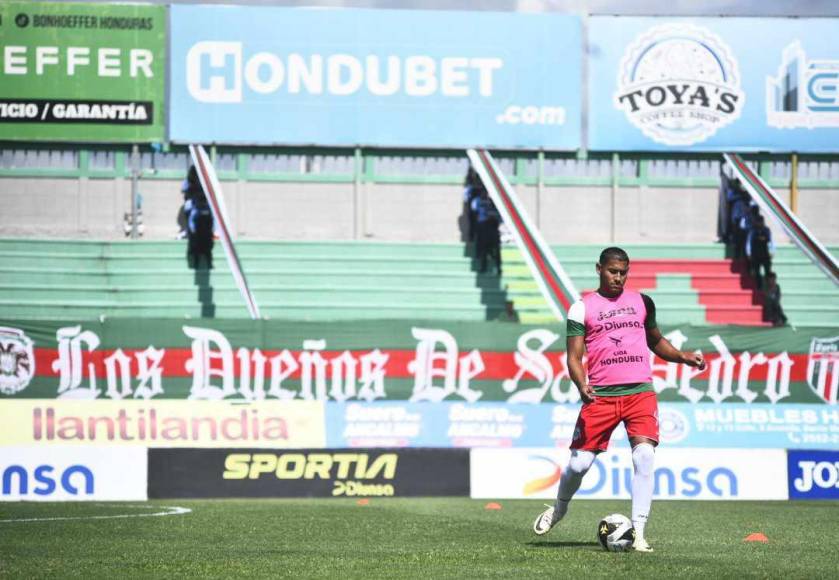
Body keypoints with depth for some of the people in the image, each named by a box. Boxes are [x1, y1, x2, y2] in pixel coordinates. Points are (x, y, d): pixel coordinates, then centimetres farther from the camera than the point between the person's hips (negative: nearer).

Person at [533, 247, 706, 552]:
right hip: (600, 395, -1)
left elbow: (656, 341, 28)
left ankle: (638, 531, -13)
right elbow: (574, 357, 1)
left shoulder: (642, 302, 14)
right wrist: (582, 385, -18)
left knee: (645, 455, -17)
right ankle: (559, 508, 29)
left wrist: (682, 356, 11)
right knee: (580, 462, -3)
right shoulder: (582, 308, 4)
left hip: (640, 392, 1)